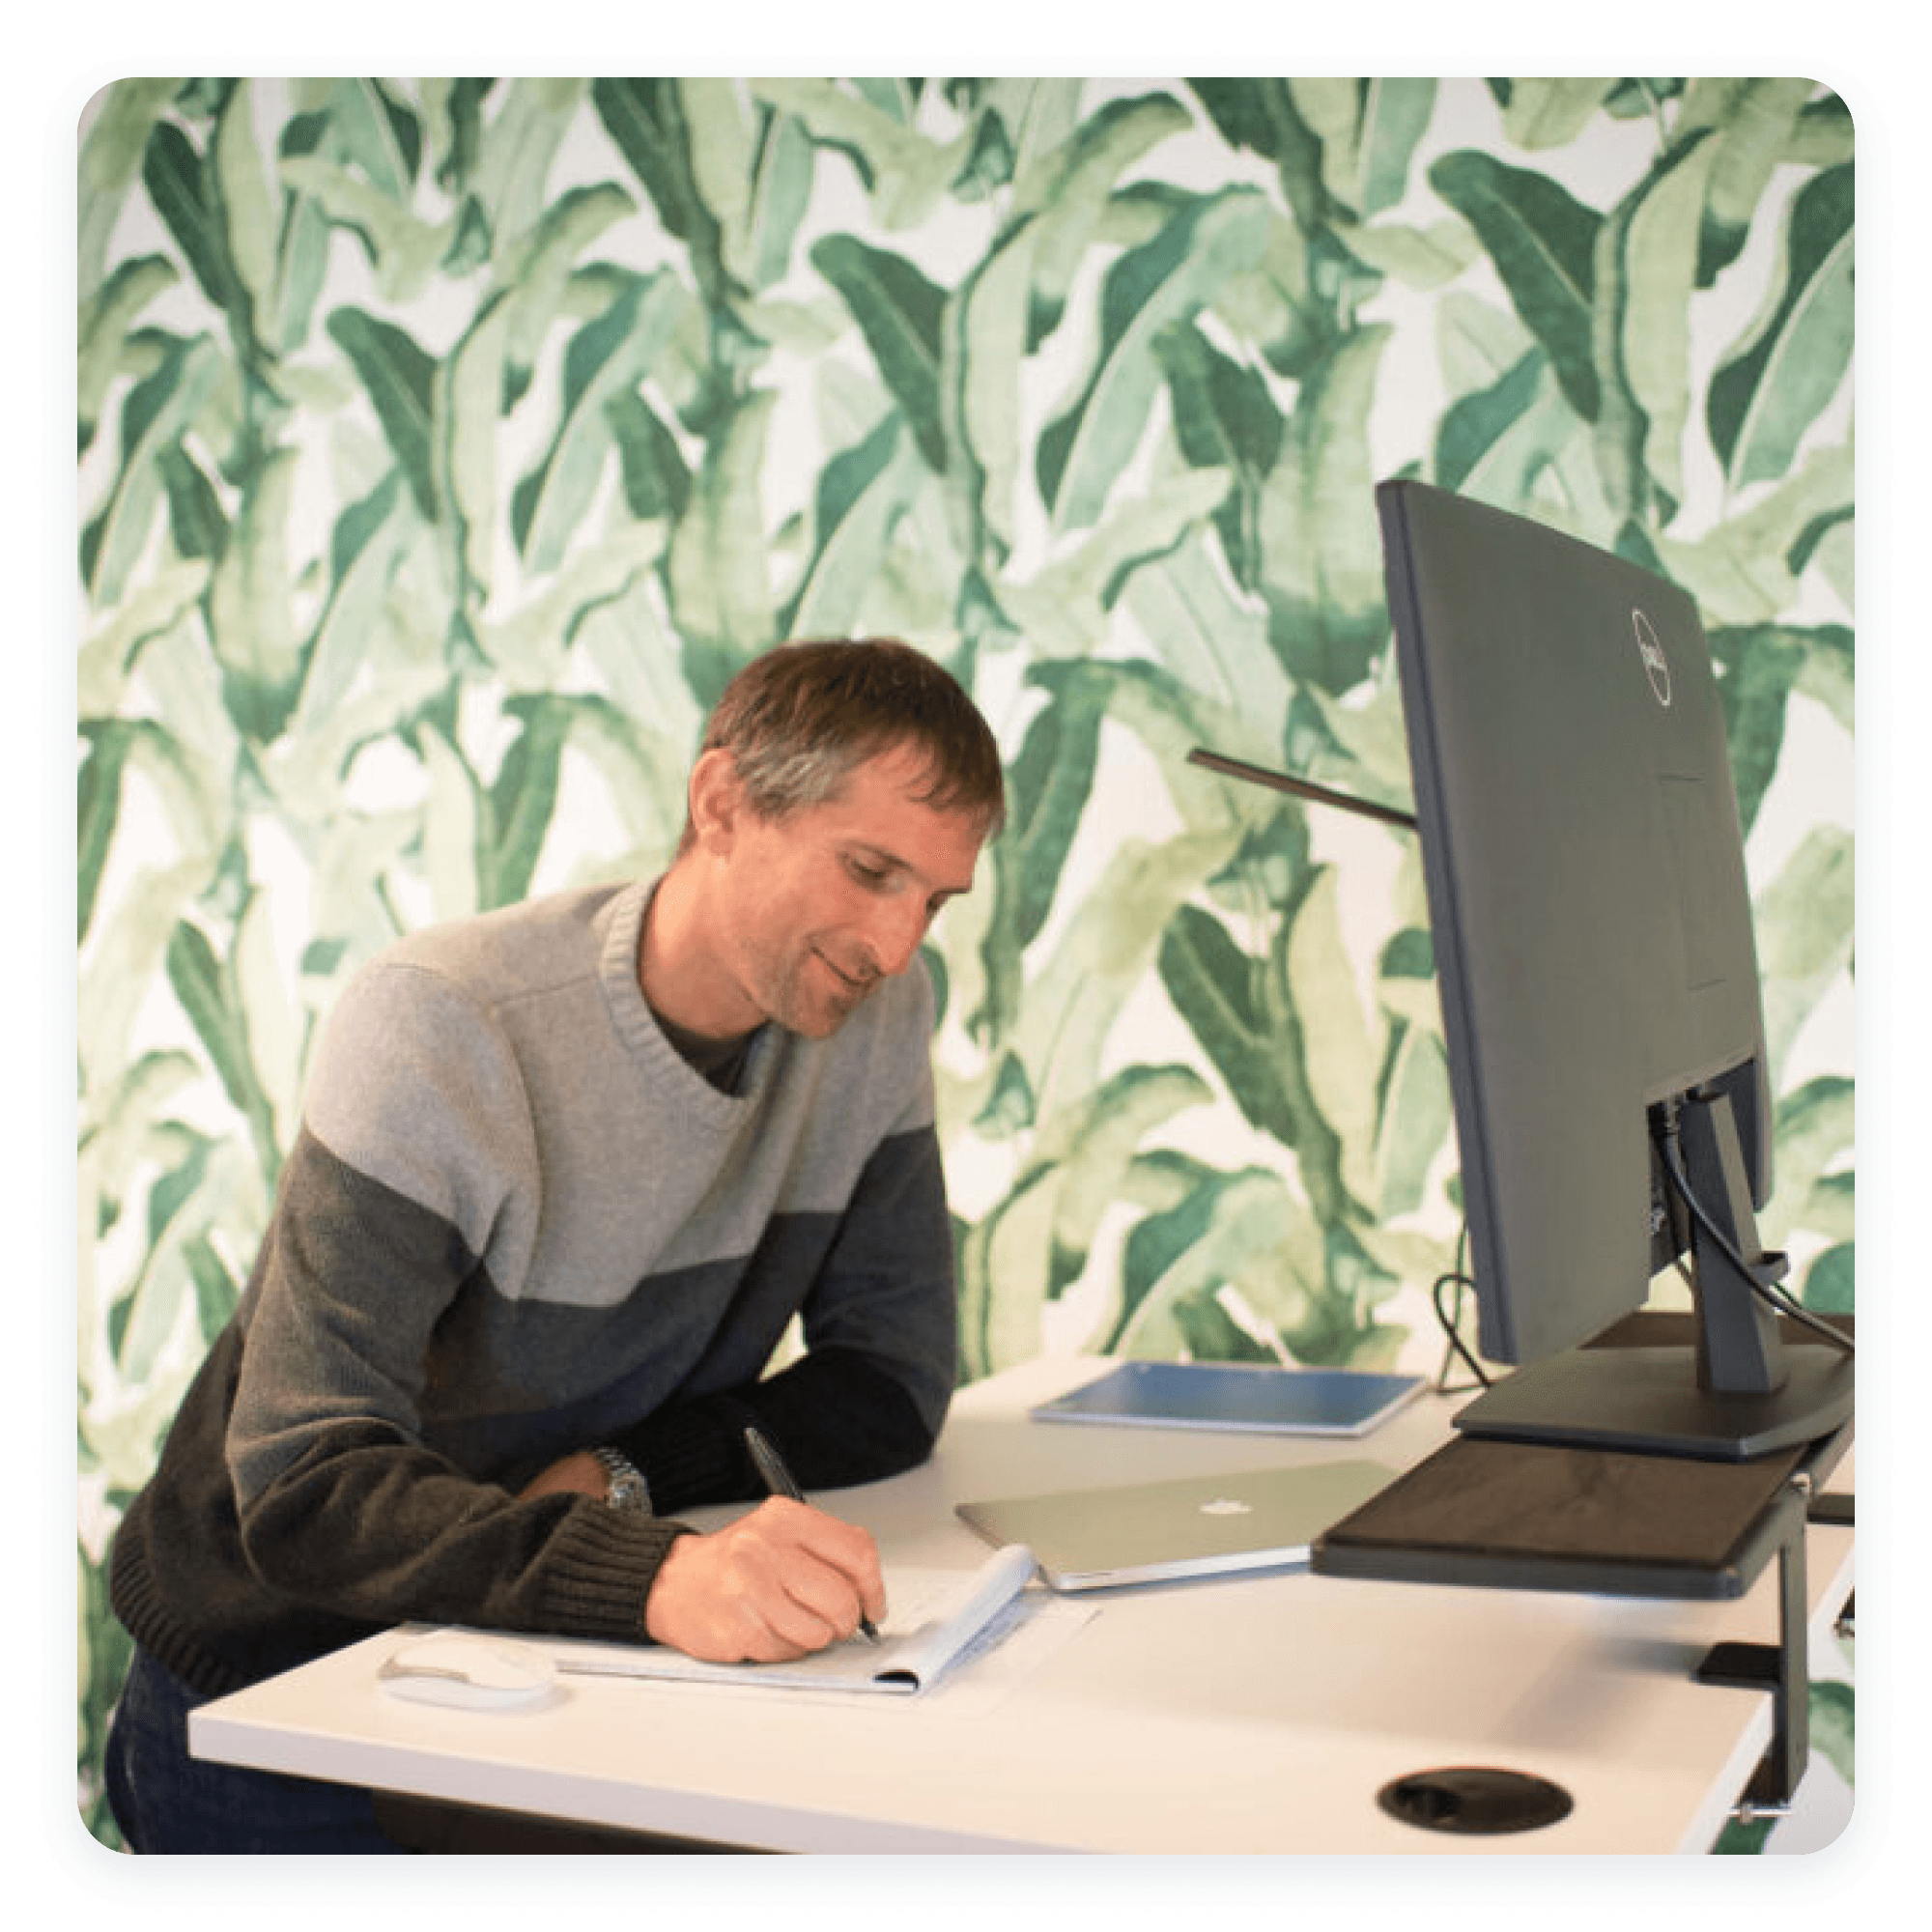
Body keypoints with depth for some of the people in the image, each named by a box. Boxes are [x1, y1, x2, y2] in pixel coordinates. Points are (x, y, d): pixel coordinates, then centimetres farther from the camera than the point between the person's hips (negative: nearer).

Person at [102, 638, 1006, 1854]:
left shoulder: (878, 1018, -4)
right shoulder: (443, 1025, -22)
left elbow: (892, 1380, 0)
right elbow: (309, 1493, -29)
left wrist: (623, 1476, -18)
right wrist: (658, 1573, -46)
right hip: (279, 1690, -3)